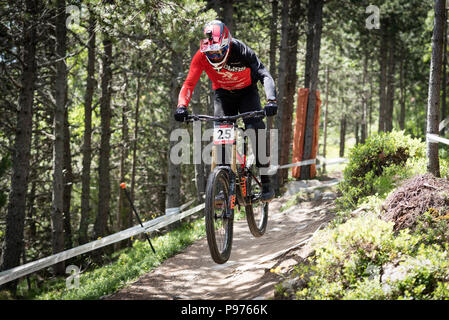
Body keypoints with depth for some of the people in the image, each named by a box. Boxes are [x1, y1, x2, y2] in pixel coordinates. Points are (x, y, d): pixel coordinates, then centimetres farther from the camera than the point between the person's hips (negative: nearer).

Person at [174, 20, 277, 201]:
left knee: (256, 129, -21)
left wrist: (271, 101, -52)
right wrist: (182, 106, -45)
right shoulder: (202, 56, -25)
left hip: (247, 92, -2)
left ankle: (265, 181, -13)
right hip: (222, 94, 2)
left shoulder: (241, 51, -32)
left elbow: (264, 75, -36)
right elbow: (189, 83, -27)